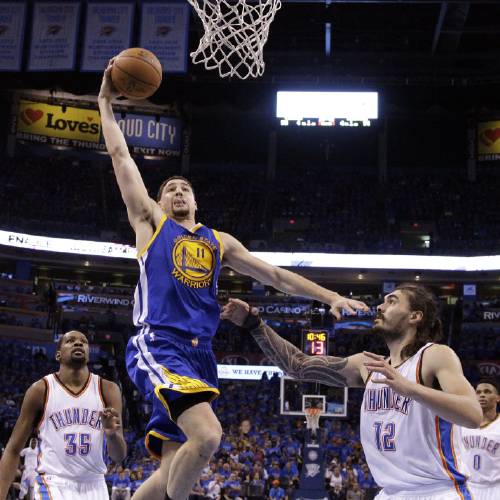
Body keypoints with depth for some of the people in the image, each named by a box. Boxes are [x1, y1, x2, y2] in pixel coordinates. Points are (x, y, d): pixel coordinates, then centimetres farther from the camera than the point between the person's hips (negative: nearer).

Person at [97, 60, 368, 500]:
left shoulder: (220, 242, 23)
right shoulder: (151, 222, 13)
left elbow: (275, 275, 22)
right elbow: (121, 157, 12)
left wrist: (330, 296, 17)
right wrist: (106, 102, 15)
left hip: (198, 352, 5)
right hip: (158, 344, -5)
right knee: (207, 435, -27)